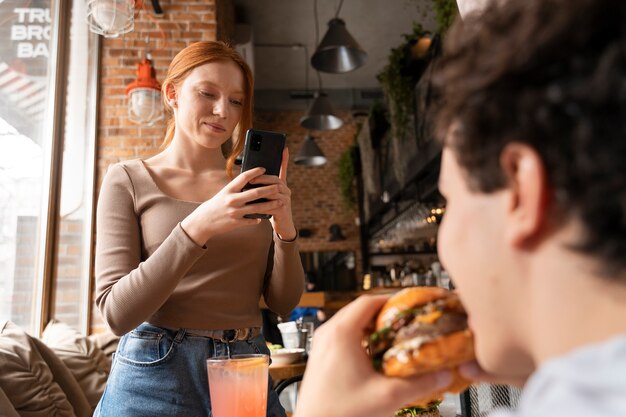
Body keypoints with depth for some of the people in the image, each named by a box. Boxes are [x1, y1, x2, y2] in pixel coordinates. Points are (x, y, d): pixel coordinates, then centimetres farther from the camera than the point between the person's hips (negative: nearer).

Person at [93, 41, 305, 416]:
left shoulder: (254, 184, 4)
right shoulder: (128, 179, -3)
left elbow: (283, 302, 1)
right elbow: (117, 312, -13)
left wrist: (284, 227, -16)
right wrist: (198, 227, -25)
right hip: (157, 376, -2)